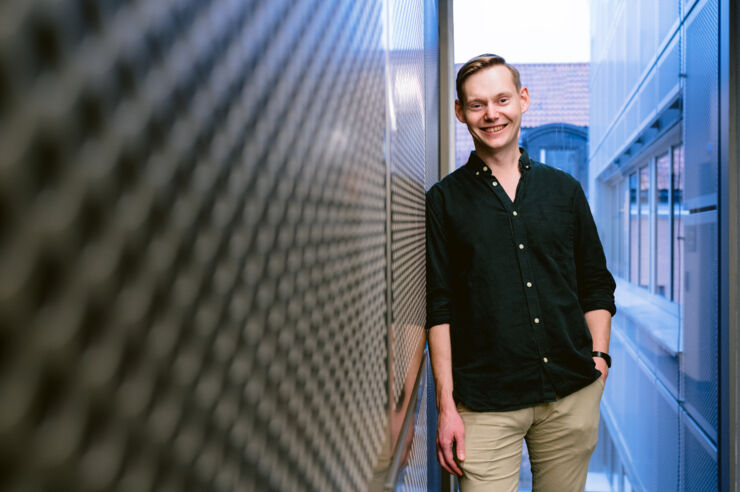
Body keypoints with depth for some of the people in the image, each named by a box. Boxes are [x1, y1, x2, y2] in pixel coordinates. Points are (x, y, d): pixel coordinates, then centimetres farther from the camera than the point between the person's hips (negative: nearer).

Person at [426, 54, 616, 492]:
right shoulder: (445, 200, 1)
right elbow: (438, 308, -3)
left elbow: (596, 286, 14)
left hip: (573, 395, 3)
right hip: (485, 404, -3)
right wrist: (446, 405, -7)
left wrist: (599, 358, 1)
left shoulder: (565, 189, 10)